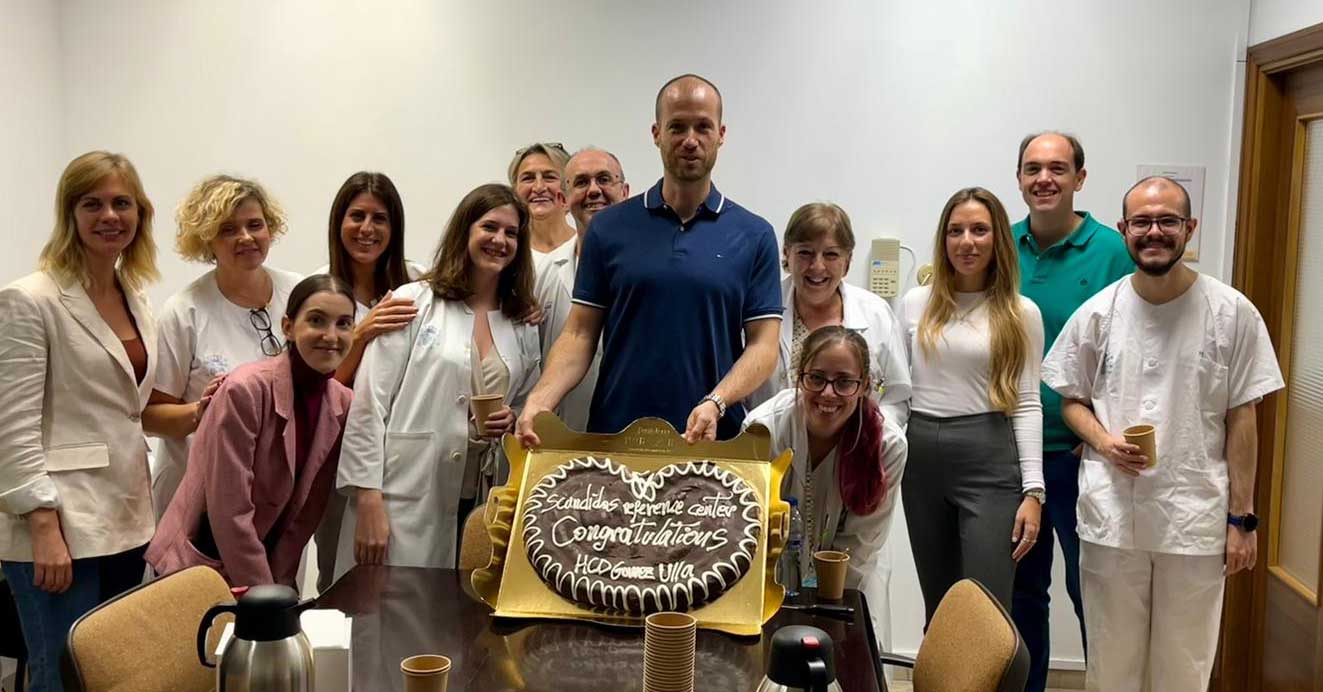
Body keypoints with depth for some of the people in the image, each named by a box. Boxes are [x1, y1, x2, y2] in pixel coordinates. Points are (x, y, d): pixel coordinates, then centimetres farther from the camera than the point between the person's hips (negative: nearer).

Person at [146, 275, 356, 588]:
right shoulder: (246, 390, -20)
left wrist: (278, 589, -6)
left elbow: (307, 511, -1)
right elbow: (230, 511, -20)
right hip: (197, 565, -5)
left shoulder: (342, 405, -4)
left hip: (270, 568, 5)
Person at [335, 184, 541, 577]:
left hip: (480, 505, 4)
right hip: (404, 500, -4)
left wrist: (511, 421, -1)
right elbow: (368, 405, -5)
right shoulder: (413, 303, 0)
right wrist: (368, 499, -12)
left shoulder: (523, 327, 13)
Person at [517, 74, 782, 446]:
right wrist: (540, 398, -16)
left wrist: (715, 403, -19)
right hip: (613, 438, 1)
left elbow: (763, 344, -2)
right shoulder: (609, 227, 3)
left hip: (712, 442, 0)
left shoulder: (754, 235, 1)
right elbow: (581, 332, 1)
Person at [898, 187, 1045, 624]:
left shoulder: (1020, 313, 2)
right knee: (937, 609, 12)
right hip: (923, 457, 3)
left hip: (990, 462, -3)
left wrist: (1032, 491, -5)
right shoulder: (915, 304, 8)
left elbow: (1026, 405, 0)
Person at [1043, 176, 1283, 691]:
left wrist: (1242, 517, -1)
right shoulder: (1097, 313, 1)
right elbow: (1072, 400, 9)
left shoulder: (1232, 313, -2)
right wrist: (1104, 442, -11)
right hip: (1110, 515, 1)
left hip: (1196, 518, -1)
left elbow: (1240, 420, 0)